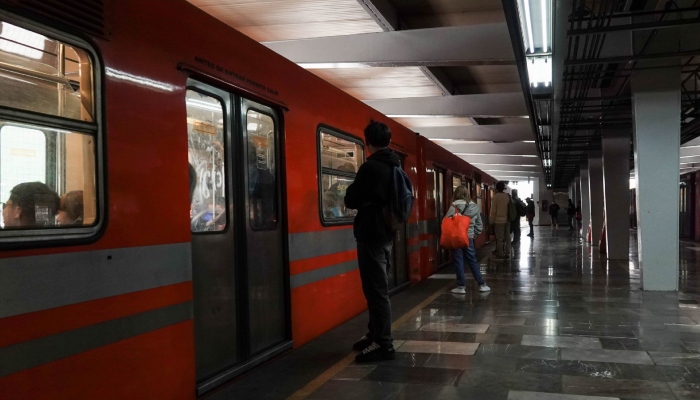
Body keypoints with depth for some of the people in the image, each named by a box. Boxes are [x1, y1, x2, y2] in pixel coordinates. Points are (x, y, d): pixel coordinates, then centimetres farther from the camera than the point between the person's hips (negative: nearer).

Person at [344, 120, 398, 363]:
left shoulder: (370, 167, -17)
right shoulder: (395, 166, 10)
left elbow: (351, 200, -13)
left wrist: (351, 191, 7)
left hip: (371, 234, -9)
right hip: (386, 232, 9)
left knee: (376, 290, -5)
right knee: (379, 288, 17)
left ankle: (383, 344, -1)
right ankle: (376, 334, 27)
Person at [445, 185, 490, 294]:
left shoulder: (455, 206, -12)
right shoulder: (475, 207, 5)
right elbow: (479, 224, 11)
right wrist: (474, 234, 19)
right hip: (469, 237, 4)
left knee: (458, 262, 3)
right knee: (473, 261, 13)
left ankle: (461, 286, 7)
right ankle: (482, 284, 17)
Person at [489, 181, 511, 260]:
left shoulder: (496, 196, -9)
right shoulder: (508, 196, 6)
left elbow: (493, 210, -9)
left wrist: (492, 220, -1)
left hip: (499, 220, -5)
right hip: (507, 220, 5)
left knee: (500, 238, -1)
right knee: (507, 237, 8)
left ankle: (500, 254, 1)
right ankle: (507, 254, 10)